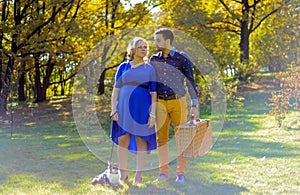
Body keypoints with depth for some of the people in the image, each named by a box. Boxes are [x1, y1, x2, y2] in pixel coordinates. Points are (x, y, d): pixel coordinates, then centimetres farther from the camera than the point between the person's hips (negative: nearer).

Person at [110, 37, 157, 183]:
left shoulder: (150, 69, 6)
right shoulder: (123, 67, 8)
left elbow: (154, 94, 3)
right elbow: (116, 89, 7)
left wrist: (153, 114, -6)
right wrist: (114, 110, -2)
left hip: (142, 109, -1)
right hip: (124, 108, 1)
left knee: (141, 141, 1)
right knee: (122, 140, 3)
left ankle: (138, 175, 9)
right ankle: (123, 173, 13)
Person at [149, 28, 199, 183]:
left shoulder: (182, 58, -3)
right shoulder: (154, 59, 8)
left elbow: (191, 82, -1)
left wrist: (195, 106, -6)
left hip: (178, 102, -3)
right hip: (160, 103, 3)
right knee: (161, 138, 1)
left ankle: (181, 173, 2)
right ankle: (164, 172, 4)